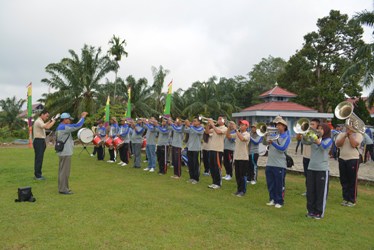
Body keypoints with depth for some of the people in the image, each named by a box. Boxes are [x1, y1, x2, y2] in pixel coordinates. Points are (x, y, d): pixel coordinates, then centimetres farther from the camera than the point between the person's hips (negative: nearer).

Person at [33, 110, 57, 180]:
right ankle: (37, 175, -2)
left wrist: (50, 121, 25)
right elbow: (47, 127, -32)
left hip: (41, 141, 11)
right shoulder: (38, 121, -17)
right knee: (38, 158, -7)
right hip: (38, 141, -11)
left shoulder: (40, 121, 16)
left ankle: (38, 174, 21)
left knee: (40, 158, 14)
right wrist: (53, 121, -20)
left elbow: (44, 126, 36)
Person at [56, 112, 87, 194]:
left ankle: (63, 188, 25)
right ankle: (63, 189, 3)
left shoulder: (60, 127, 15)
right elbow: (77, 126, -21)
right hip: (66, 153, -11)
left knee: (63, 171, 16)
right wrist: (83, 117, -12)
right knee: (65, 171, -4)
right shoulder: (64, 127, -18)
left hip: (63, 152, 11)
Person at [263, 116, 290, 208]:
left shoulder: (286, 137, -3)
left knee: (279, 185, 3)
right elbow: (264, 143, 6)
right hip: (270, 163, 5)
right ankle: (272, 199, 25)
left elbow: (283, 148, -15)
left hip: (280, 165, -5)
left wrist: (272, 142, -23)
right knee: (270, 184, 11)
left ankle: (279, 201, 15)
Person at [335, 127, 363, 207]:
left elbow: (354, 144, -18)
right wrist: (345, 135, -10)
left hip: (353, 160, -4)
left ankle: (352, 200, 10)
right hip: (342, 159, 4)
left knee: (352, 181, 1)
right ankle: (345, 198, 20)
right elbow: (338, 144, -6)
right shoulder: (341, 134, 9)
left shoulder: (358, 135, -2)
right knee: (344, 181, 9)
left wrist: (350, 134, -11)